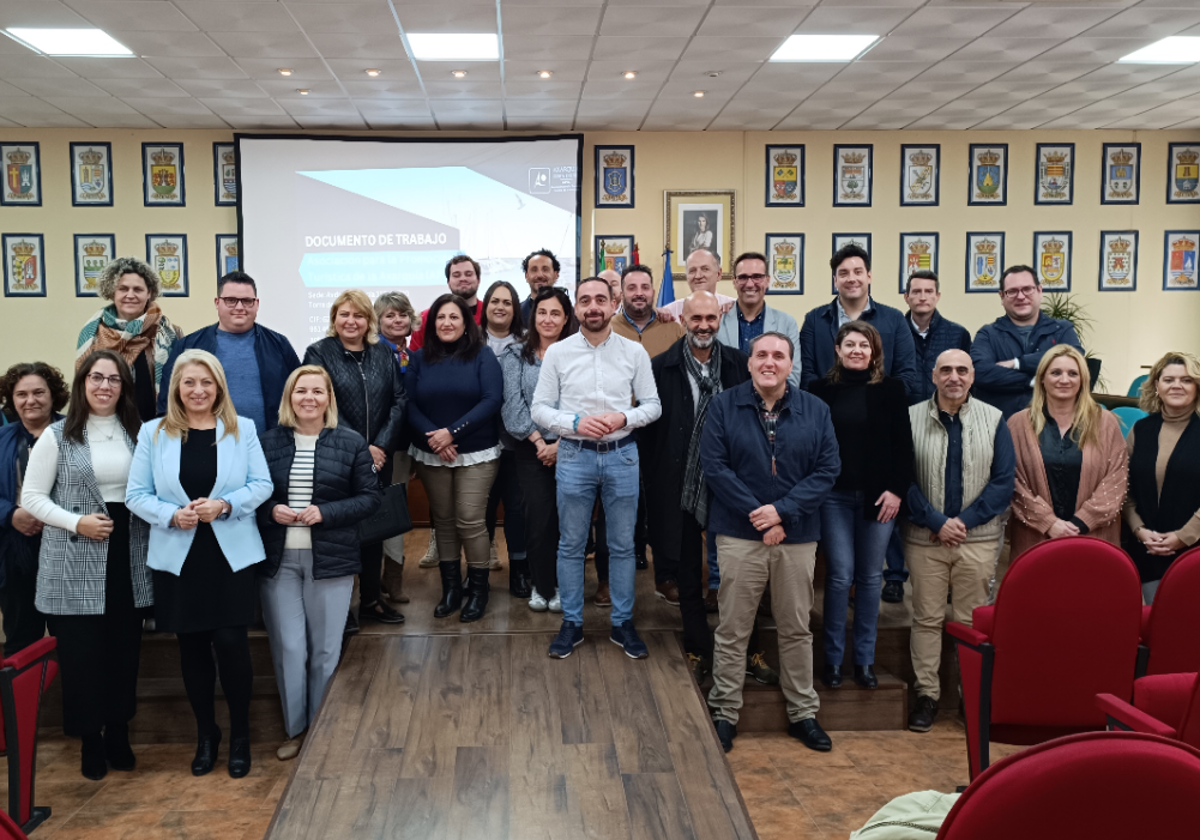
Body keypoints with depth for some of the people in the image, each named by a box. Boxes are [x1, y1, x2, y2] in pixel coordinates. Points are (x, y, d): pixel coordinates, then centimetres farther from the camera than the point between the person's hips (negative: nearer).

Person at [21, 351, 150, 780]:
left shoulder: (137, 433, 9)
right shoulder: (57, 435, -1)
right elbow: (32, 497, -1)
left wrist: (152, 527, -3)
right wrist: (77, 522, -14)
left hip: (128, 560, 3)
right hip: (75, 566, -3)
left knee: (125, 650, 7)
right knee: (81, 653, 2)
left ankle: (118, 735, 23)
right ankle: (90, 741, 17)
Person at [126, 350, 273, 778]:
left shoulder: (242, 429, 2)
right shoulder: (153, 433, 3)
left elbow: (262, 484, -1)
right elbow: (137, 495, 1)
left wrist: (224, 505, -17)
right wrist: (173, 515, -16)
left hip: (231, 555, -1)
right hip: (177, 558, 1)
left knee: (231, 642, -2)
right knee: (192, 646, 10)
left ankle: (240, 734, 17)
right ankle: (205, 733, 27)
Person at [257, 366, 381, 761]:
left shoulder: (351, 443, 0)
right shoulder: (268, 442, 4)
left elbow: (370, 497, -2)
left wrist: (325, 513, -14)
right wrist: (270, 511, -12)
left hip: (330, 560, -1)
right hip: (277, 560, 1)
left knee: (324, 650, 7)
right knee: (288, 648, 3)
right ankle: (294, 729, 20)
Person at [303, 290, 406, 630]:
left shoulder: (384, 355, 7)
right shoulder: (319, 353, -3)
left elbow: (399, 401, 1)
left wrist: (381, 445, -10)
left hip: (379, 458, 4)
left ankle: (371, 599, 25)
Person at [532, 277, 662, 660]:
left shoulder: (634, 352, 0)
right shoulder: (558, 352, -1)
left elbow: (652, 404, 3)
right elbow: (539, 408, 0)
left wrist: (624, 418, -15)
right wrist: (576, 423, -16)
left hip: (622, 455, 0)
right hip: (574, 455, 0)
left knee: (622, 545, 10)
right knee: (571, 545, 9)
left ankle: (623, 622, 24)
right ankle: (571, 623, 23)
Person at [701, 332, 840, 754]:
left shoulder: (815, 410, 5)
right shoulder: (724, 406, 0)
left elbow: (827, 469, -1)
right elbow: (714, 466, -7)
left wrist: (782, 511, -13)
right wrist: (757, 515, -13)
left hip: (797, 536, 2)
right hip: (739, 535, -2)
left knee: (797, 629, 12)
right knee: (732, 629, 4)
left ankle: (803, 714, 26)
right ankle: (724, 713, 18)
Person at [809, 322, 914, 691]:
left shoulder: (890, 389, 4)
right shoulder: (822, 389, 4)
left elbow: (903, 444, 2)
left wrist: (896, 489, -6)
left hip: (878, 495, 1)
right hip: (834, 495, 0)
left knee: (870, 577, 6)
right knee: (840, 575, -2)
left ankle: (864, 659, 16)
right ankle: (833, 658, 10)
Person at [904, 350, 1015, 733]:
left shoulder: (993, 420, 4)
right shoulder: (912, 418, 0)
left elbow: (1004, 480, 0)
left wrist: (965, 521, -9)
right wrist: (937, 522, -10)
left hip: (978, 538, 1)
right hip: (925, 538, 0)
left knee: (973, 621, 7)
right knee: (927, 618, 5)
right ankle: (927, 694, 15)